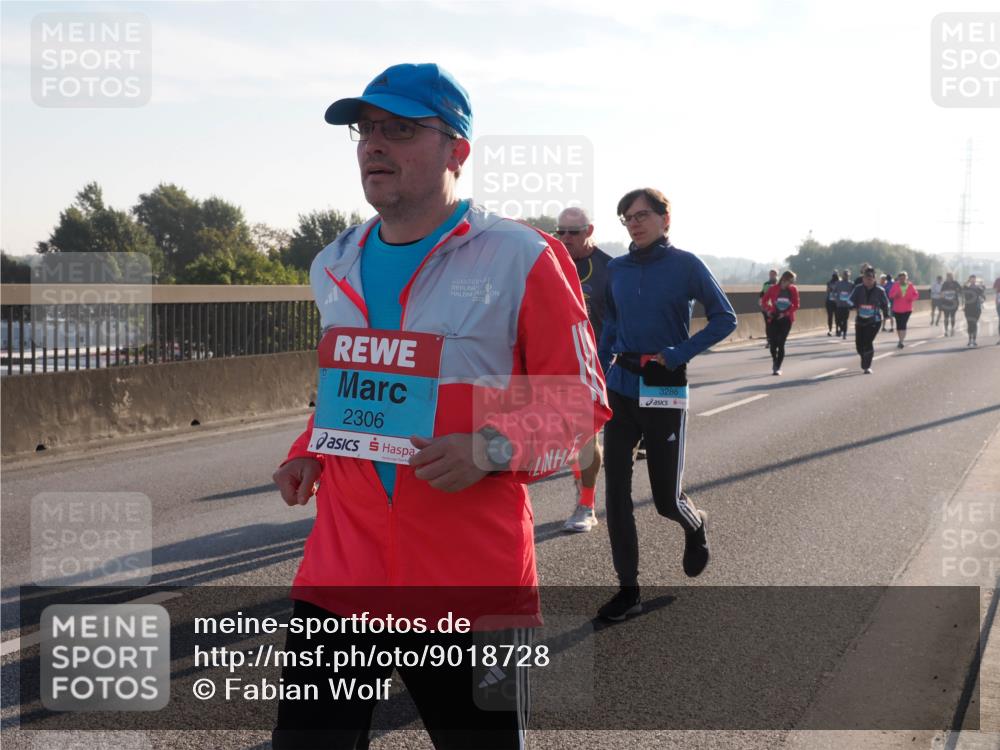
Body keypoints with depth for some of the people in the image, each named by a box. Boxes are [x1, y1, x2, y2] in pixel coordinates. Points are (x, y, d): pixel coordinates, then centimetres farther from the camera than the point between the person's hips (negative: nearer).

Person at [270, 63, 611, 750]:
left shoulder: (520, 260, -8)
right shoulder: (335, 266, 11)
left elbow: (583, 403, -5)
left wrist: (492, 449, -21)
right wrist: (310, 453, 8)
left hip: (472, 587, -4)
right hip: (338, 575, 5)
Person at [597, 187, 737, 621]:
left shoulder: (684, 264, -6)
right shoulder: (618, 269, 6)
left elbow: (725, 318, -5)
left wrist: (678, 354, -14)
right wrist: (598, 380, 9)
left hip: (665, 390, -4)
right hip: (621, 388, 4)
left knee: (666, 499, 2)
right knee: (616, 492, 0)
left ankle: (695, 527, 39)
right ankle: (628, 590, 10)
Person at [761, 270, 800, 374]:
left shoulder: (793, 290, -3)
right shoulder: (773, 289, -6)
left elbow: (796, 305, 0)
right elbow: (764, 301, 5)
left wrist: (785, 313, -12)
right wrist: (768, 310, -12)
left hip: (786, 319, 0)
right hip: (774, 319, 0)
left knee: (781, 343, -7)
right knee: (773, 342, -3)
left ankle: (778, 367, 1)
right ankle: (775, 361, 27)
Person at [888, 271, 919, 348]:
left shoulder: (911, 286, -1)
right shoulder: (895, 285, 0)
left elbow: (916, 295, 4)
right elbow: (890, 294, -2)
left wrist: (912, 298, -17)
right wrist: (895, 295, -24)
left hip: (907, 309, -2)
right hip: (897, 309, 2)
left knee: (903, 325, -13)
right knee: (899, 325, 9)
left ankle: (901, 342, -15)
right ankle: (901, 340, 26)